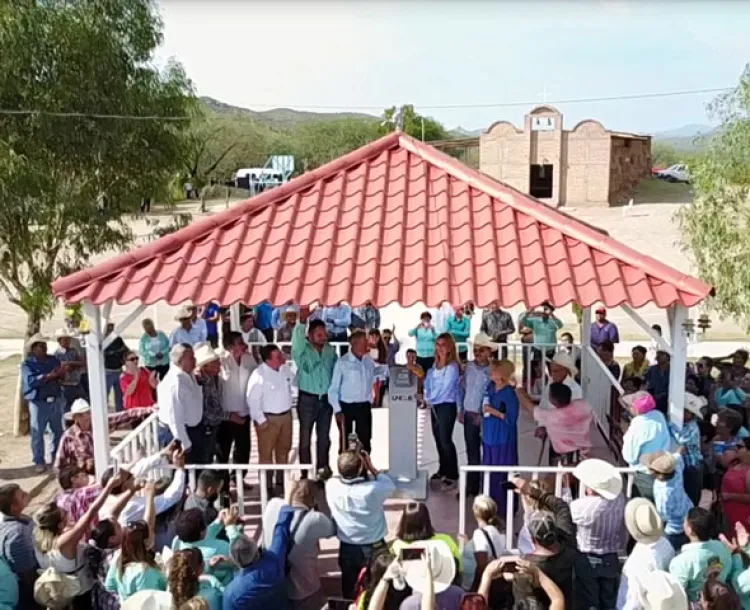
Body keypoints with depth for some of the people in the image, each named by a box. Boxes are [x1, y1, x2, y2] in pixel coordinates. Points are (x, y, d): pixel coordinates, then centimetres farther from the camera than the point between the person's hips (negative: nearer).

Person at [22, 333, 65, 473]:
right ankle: (39, 462, 9)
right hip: (38, 402, -4)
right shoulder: (27, 364, -4)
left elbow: (62, 376, 2)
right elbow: (31, 381, -20)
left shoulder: (53, 360, 9)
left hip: (55, 400, 4)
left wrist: (61, 373, -22)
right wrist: (49, 376, -29)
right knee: (38, 433, 0)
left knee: (58, 431, 12)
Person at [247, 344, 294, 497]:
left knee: (284, 450, 17)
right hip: (268, 418, -7)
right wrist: (261, 420, -17)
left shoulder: (285, 370, 2)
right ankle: (267, 487, 13)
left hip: (286, 415, 7)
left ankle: (281, 482, 32)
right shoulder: (259, 375, -19)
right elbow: (252, 400, -18)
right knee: (266, 453, 3)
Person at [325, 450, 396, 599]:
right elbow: (391, 487, -6)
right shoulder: (373, 489, -28)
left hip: (347, 549, 3)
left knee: (349, 592, 21)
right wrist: (372, 468, -5)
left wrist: (347, 464, -2)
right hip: (373, 548, -3)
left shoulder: (331, 486, -19)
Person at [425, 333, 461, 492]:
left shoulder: (452, 366, -12)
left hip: (447, 406, -8)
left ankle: (452, 476, -3)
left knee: (445, 440, -8)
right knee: (438, 438, 12)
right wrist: (427, 398, -6)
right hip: (435, 405, 8)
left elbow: (445, 387, -16)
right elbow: (429, 382, 11)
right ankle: (443, 470, 25)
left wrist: (430, 398, -8)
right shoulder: (435, 365, 11)